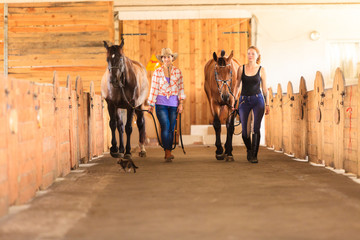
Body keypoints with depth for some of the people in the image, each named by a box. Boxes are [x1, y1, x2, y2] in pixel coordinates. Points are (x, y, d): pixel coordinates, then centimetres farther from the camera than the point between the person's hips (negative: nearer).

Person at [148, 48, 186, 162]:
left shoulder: (177, 71, 6)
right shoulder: (157, 72, 0)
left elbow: (181, 88, 7)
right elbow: (153, 89, 2)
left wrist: (181, 103, 1)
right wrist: (151, 105, 1)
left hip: (174, 103, 2)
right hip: (161, 103, -2)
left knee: (171, 128, 4)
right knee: (165, 127, -13)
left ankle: (168, 153, 13)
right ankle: (167, 152, -14)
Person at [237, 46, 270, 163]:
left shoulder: (261, 70, 2)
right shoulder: (241, 68, 4)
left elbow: (264, 88, 6)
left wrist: (267, 104, 4)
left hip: (258, 100, -1)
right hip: (244, 100, 1)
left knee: (256, 128, -10)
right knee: (244, 130, 2)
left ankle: (254, 155, -4)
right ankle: (249, 150, 27)